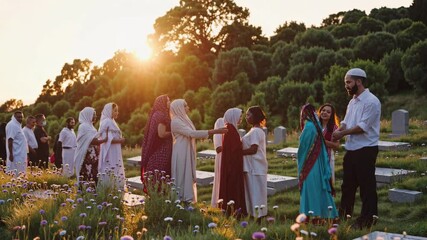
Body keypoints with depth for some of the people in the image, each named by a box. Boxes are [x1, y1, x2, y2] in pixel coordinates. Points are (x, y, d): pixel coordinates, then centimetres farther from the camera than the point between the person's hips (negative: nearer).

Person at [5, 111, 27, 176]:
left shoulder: (17, 125, 16)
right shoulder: (12, 125, -14)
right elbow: (10, 140, -21)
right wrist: (11, 154, -24)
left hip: (20, 154, 10)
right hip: (16, 155, -10)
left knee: (20, 174, 10)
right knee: (15, 174, -8)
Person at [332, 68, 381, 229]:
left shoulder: (371, 101, -14)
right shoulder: (352, 102, 14)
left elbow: (363, 126, -19)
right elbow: (346, 123, 13)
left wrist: (342, 133, -14)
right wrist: (335, 134, -6)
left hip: (366, 150, -9)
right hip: (351, 150, 9)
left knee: (367, 187, 1)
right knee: (347, 185, 16)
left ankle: (367, 221, 12)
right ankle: (343, 216, 28)